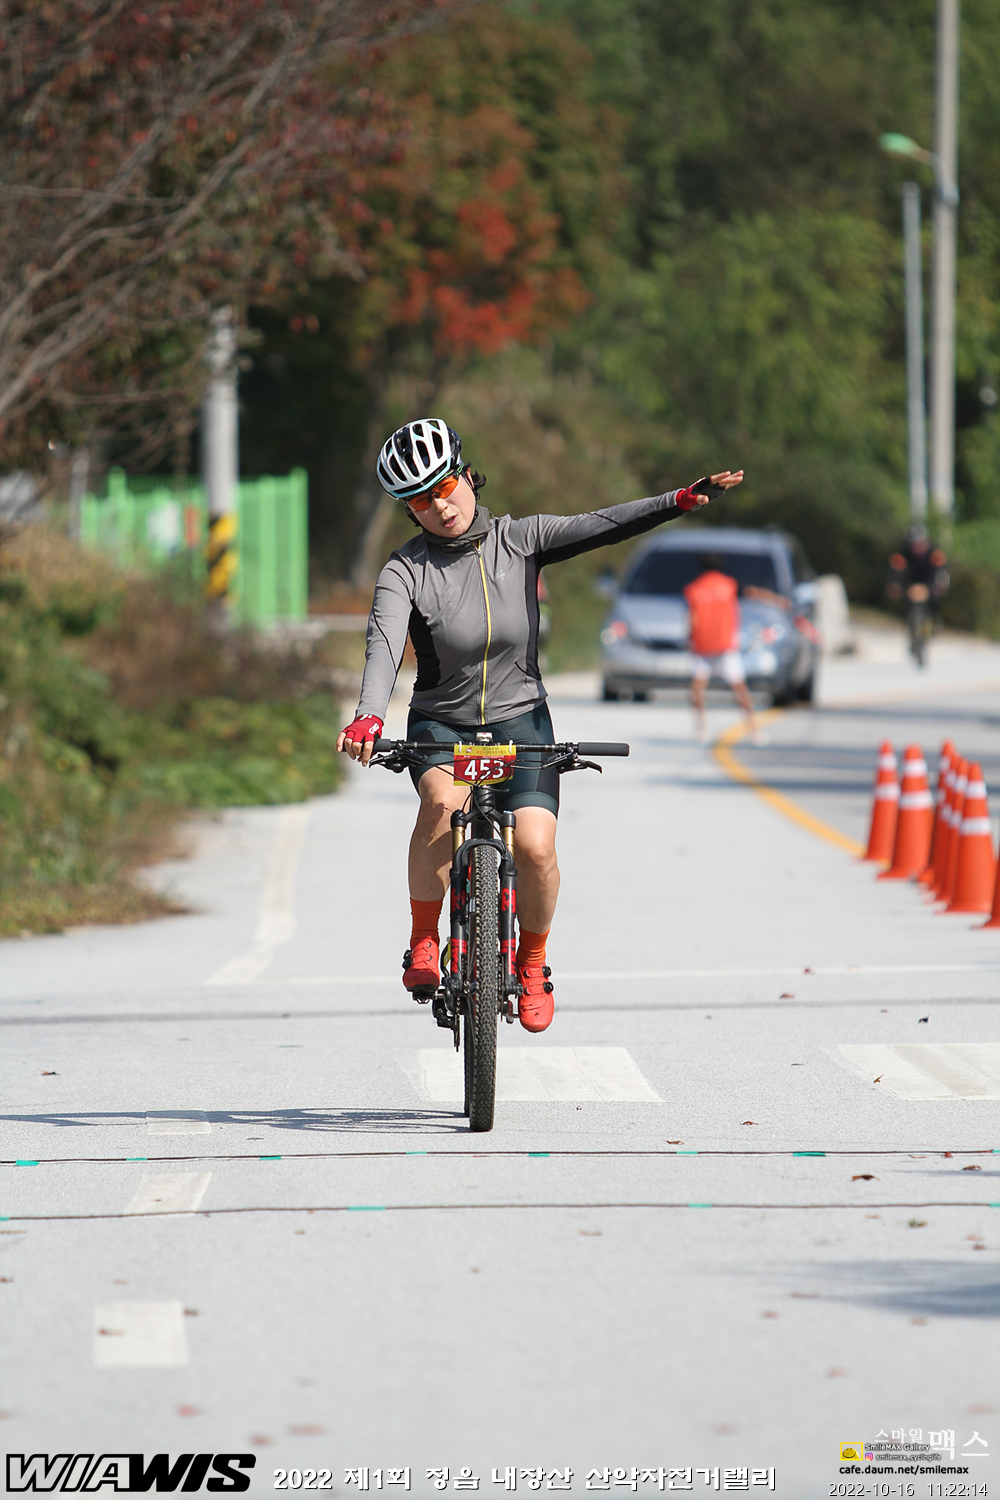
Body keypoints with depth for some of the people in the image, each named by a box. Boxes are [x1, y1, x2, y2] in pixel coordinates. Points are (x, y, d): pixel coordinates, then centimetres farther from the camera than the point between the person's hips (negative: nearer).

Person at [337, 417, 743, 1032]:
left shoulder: (519, 540, -5)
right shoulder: (406, 571, -10)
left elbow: (600, 527, -16)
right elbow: (384, 645, -25)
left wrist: (681, 500, -32)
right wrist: (369, 717, -44)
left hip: (520, 721, 1)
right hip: (441, 727, -1)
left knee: (535, 847, -22)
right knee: (443, 800, -34)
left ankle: (532, 958, 6)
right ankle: (423, 944, -18)